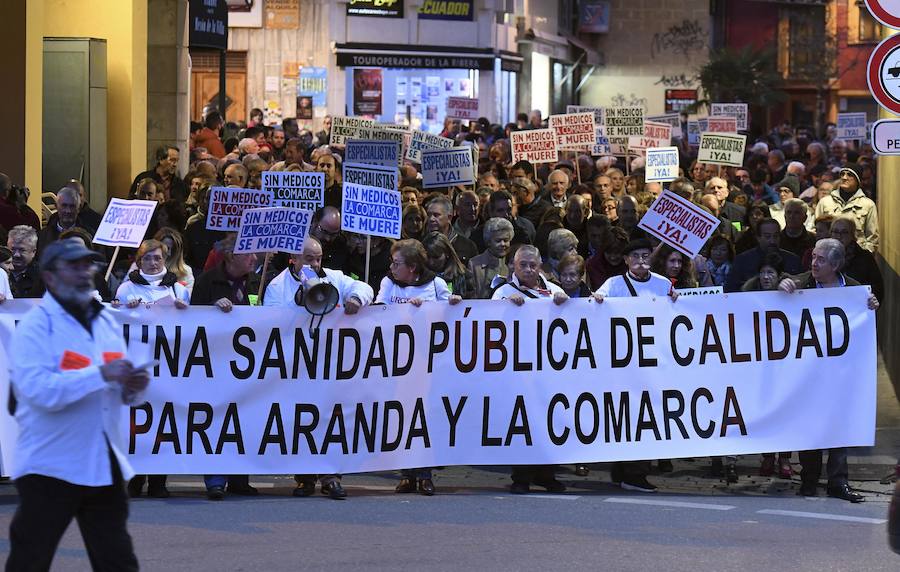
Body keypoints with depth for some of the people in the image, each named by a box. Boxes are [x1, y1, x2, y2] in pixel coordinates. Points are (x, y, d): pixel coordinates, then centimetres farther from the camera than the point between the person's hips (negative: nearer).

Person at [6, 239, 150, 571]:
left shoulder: (107, 323, 13)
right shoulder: (35, 327, -9)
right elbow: (39, 391, -23)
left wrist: (132, 387, -6)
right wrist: (101, 374, -26)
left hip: (104, 465, 6)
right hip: (50, 465, -6)